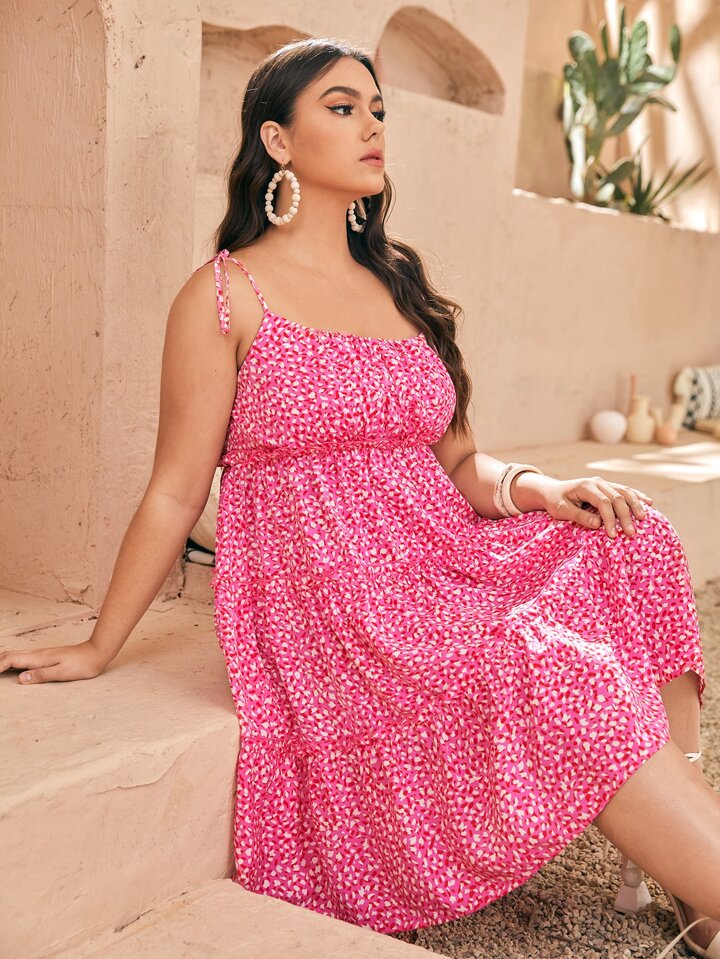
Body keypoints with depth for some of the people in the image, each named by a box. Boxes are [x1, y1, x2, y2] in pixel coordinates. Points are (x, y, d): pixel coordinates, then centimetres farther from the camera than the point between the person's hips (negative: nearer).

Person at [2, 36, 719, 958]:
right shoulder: (227, 295, -1)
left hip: (443, 561, 6)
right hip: (325, 597, -6)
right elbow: (174, 493, 1)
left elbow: (457, 459, 15)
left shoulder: (400, 285, 17)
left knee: (633, 546, -19)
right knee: (560, 682, -28)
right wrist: (99, 647, 2)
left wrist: (535, 487, -6)